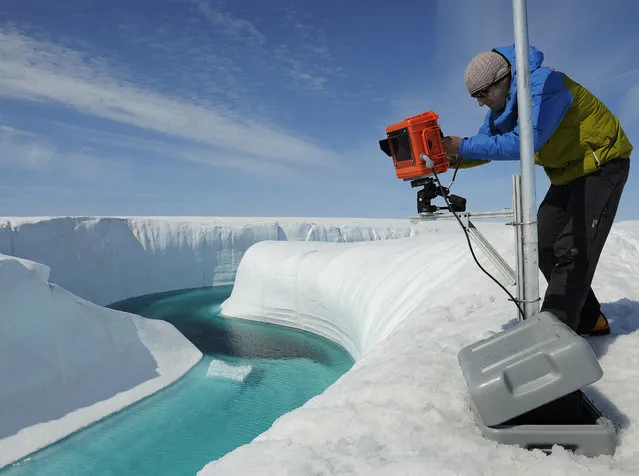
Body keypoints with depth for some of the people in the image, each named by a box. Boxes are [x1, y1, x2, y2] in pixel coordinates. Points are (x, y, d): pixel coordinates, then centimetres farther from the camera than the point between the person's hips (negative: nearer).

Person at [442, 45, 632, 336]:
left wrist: (463, 146, -38)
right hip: (569, 174, 9)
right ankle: (589, 320, 17)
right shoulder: (500, 107, -1)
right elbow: (485, 145, -2)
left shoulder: (544, 84, -29)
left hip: (602, 164, -9)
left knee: (573, 250, -18)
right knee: (544, 246, 6)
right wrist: (450, 156, -21)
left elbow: (523, 143, -40)